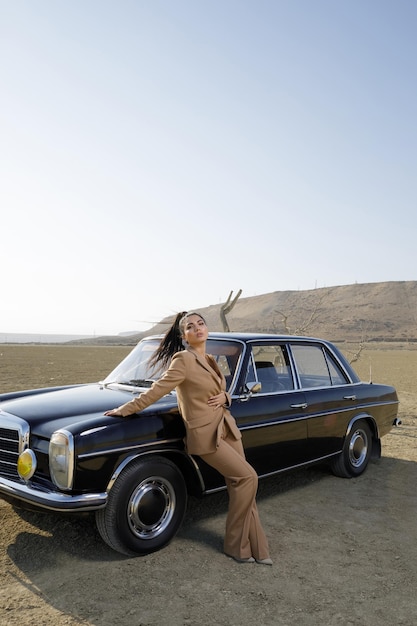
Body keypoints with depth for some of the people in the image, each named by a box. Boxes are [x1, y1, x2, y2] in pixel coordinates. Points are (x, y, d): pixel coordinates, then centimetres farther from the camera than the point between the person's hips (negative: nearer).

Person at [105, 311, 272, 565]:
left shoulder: (210, 360, 10)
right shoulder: (184, 359, -14)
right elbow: (157, 390, -12)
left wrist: (225, 396, -2)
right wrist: (125, 410, -10)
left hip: (227, 429, 7)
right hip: (205, 435, -7)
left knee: (241, 485, 7)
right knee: (247, 477, -10)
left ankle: (256, 548, 20)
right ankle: (236, 545, 9)